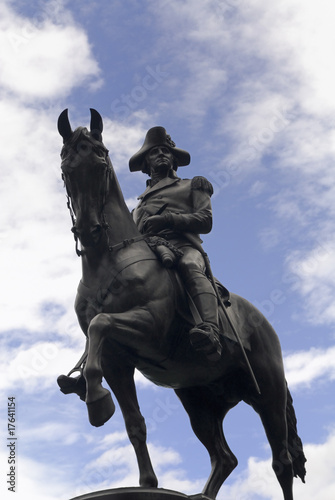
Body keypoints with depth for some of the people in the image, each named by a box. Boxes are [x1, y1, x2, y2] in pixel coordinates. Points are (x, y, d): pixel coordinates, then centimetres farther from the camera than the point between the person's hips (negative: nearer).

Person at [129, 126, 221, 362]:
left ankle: (211, 332, -65)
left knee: (189, 266, -41)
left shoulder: (192, 186, 28)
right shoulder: (141, 201, 40)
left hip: (184, 247, -4)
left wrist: (167, 219, -6)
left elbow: (205, 221, 10)